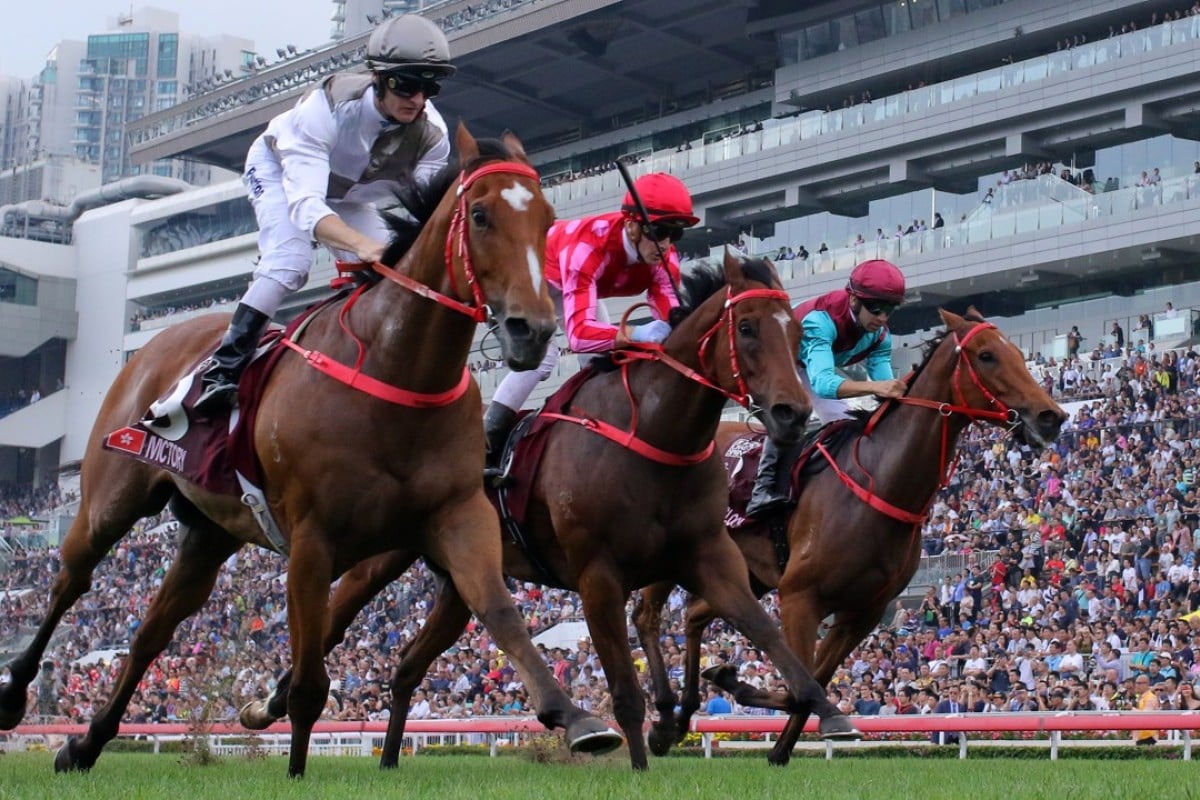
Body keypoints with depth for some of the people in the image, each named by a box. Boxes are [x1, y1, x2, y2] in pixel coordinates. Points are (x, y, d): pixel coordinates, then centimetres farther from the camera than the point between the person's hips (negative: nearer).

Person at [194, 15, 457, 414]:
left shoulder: (431, 134, -29)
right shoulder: (328, 105, -44)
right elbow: (305, 204, -53)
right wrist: (362, 244, -71)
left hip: (348, 193, 5)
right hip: (279, 169, -5)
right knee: (289, 262, -27)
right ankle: (224, 369, -21)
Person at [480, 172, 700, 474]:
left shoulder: (663, 257, -28)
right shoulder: (589, 246, -47)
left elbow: (670, 317, -32)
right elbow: (579, 333, -56)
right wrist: (634, 334, -72)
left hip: (572, 281, 7)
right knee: (538, 357, -23)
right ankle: (483, 453, -20)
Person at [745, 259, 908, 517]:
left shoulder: (879, 334, -23)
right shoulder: (821, 320, -45)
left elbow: (886, 388, -25)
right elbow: (822, 382, -60)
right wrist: (874, 386, -74)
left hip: (821, 361, 8)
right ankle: (766, 488, -31)